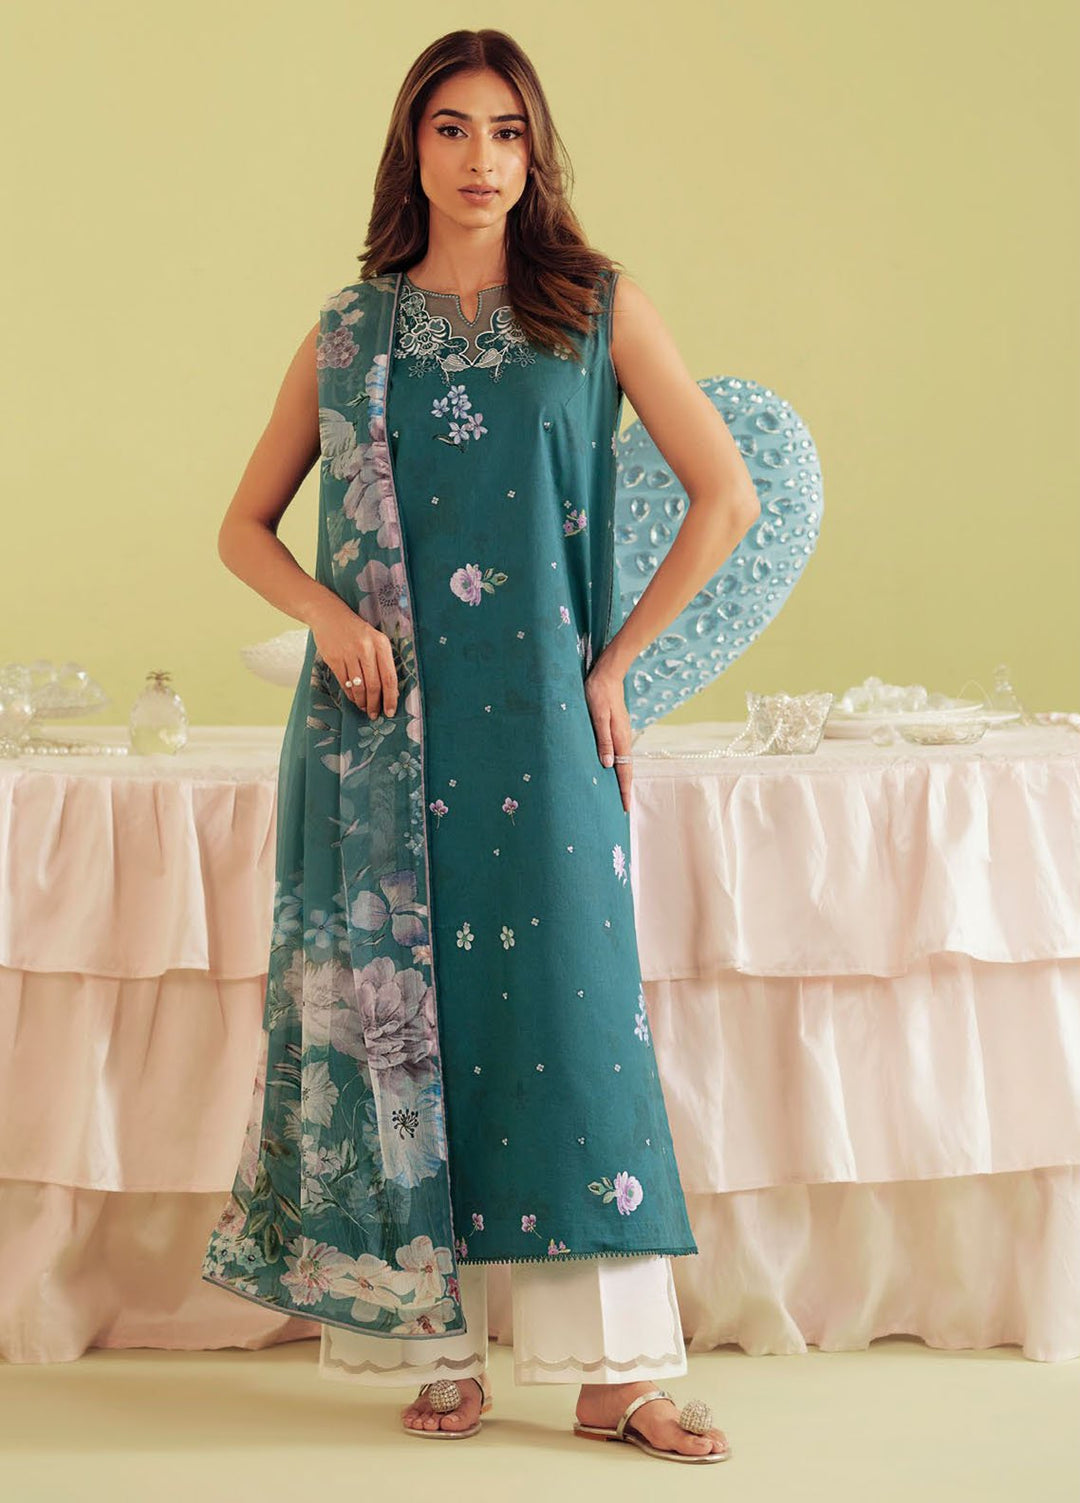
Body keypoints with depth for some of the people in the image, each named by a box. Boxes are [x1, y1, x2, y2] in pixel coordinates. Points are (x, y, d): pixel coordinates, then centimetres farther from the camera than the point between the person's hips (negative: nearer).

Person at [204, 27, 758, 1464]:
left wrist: (615, 662, 1)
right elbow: (246, 526, 15)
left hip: (537, 722, -2)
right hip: (380, 721, 2)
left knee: (565, 1002, -6)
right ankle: (439, 1345, 11)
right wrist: (329, 616, -5)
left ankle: (615, 1368, 0)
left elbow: (726, 496, 4)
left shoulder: (599, 308, 5)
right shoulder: (350, 330, 10)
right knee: (393, 1011, 1)